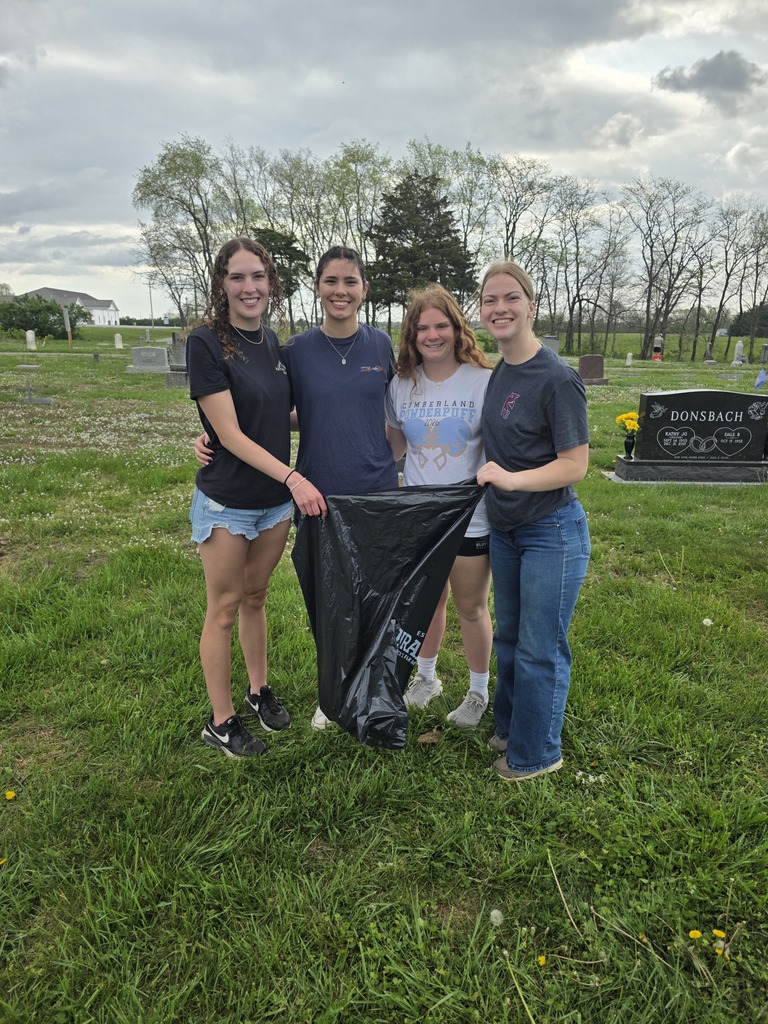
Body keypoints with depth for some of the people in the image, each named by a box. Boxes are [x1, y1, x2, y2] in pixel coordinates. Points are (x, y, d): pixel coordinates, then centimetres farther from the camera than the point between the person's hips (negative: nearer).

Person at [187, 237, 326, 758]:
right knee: (225, 609, 7)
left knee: (256, 598, 19)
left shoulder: (272, 341, 4)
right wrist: (293, 477, -23)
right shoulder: (206, 342, -15)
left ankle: (259, 690, 38)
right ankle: (221, 721, 23)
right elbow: (230, 433, -18)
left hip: (276, 499, 6)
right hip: (226, 503, -5)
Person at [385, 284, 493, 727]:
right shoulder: (402, 384, 1)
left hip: (470, 519, -3)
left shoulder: (484, 381, -11)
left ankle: (479, 691, 33)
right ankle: (426, 676, 43)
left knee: (471, 608, 11)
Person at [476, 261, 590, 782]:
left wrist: (511, 479, -29)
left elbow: (575, 465, -19)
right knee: (509, 637, 21)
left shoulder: (557, 378, -18)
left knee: (540, 650, 5)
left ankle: (536, 753, 26)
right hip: (505, 529, 8)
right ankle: (510, 727, 41)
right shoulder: (498, 372, 5)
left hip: (552, 533, -7)